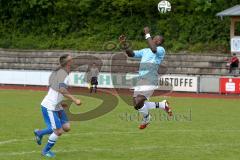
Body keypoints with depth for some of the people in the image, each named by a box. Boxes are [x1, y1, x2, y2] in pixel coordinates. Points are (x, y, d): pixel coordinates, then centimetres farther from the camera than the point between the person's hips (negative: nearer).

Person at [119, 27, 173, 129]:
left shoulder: (161, 50, 0)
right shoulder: (145, 51, 24)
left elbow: (153, 49, -23)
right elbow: (131, 54, 23)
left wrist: (147, 35, -18)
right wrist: (124, 45, 7)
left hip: (150, 81, -9)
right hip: (140, 80, 9)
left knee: (138, 103, -18)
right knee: (136, 105, 4)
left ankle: (146, 119, 14)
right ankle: (162, 105, 22)